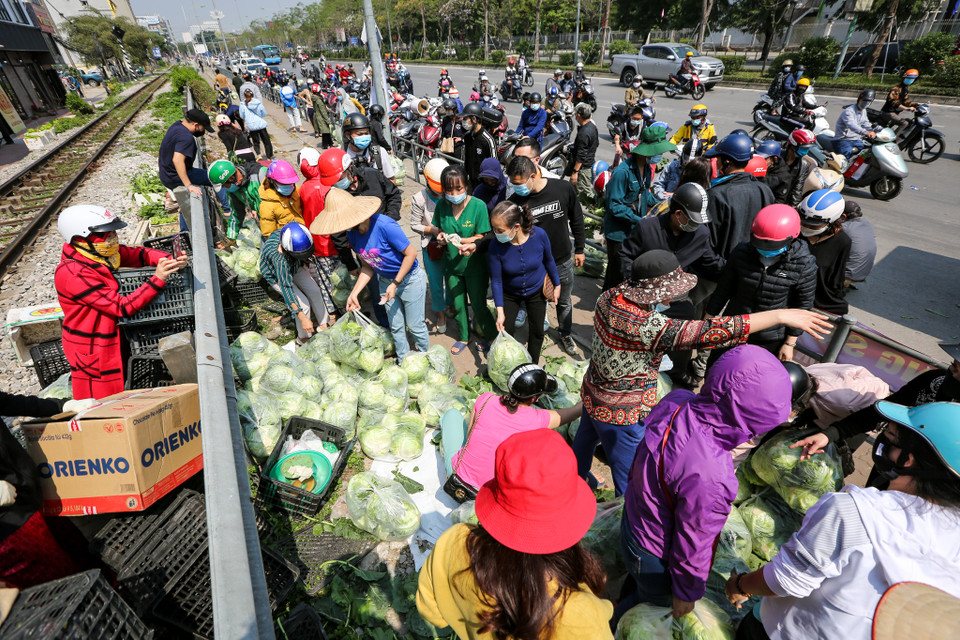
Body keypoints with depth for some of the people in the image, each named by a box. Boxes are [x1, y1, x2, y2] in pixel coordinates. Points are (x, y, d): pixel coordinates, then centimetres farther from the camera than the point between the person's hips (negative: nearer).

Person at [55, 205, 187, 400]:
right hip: (93, 352, -8)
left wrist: (171, 260, -21)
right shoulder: (75, 275, -28)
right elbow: (123, 307, -30)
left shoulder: (98, 253, -4)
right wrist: (158, 279, -37)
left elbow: (138, 254, 0)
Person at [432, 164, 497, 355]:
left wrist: (460, 240, -34)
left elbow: (481, 237, -17)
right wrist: (441, 237, -18)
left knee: (478, 305, 7)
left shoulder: (478, 205, -18)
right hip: (451, 264, 4)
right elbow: (439, 230, 6)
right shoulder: (442, 205, -7)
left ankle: (490, 336, 33)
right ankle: (464, 337, 42)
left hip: (474, 264, -4)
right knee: (458, 304, 18)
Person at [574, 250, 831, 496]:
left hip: (591, 394, 9)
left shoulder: (609, 296, -14)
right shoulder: (646, 325, -37)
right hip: (623, 415, -9)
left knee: (584, 442, 33)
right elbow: (708, 332, -38)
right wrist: (781, 315, -31)